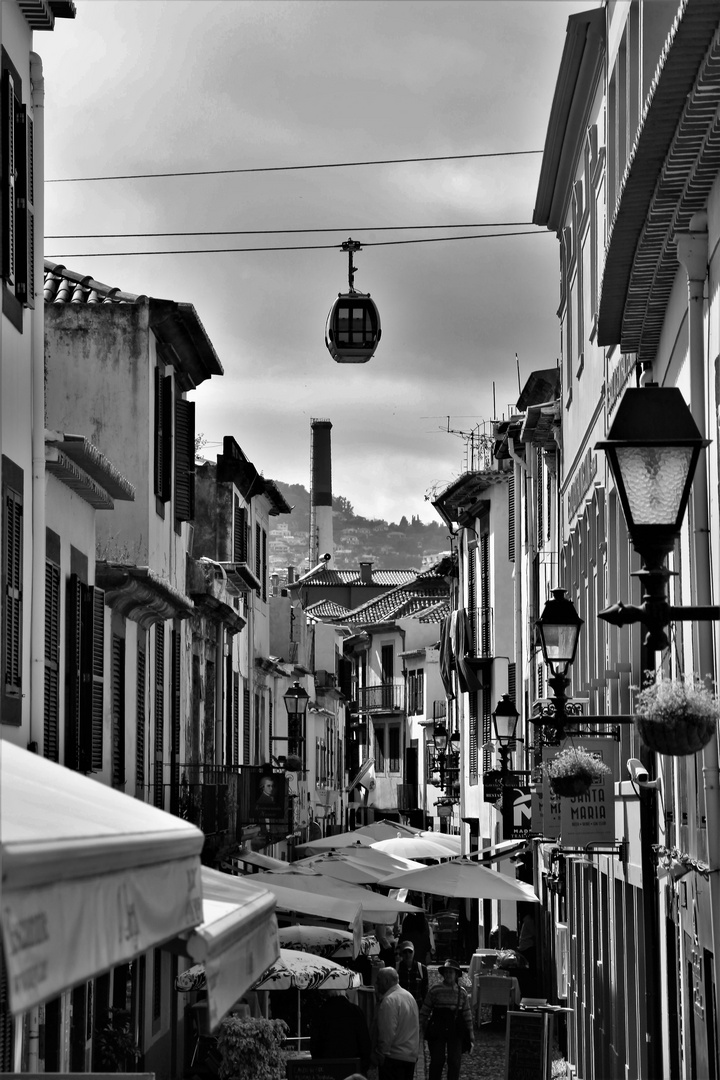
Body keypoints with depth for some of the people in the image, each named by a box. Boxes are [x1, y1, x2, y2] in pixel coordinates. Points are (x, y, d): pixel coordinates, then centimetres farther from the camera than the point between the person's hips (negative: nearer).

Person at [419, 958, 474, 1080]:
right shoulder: (434, 990, -5)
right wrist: (421, 1028, -3)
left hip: (455, 1032, 2)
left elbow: (467, 1015, 6)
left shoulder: (462, 993, 2)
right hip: (437, 1031, -2)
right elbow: (424, 1011, 0)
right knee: (437, 1061, 0)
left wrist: (471, 1037, 5)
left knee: (455, 1063, 3)